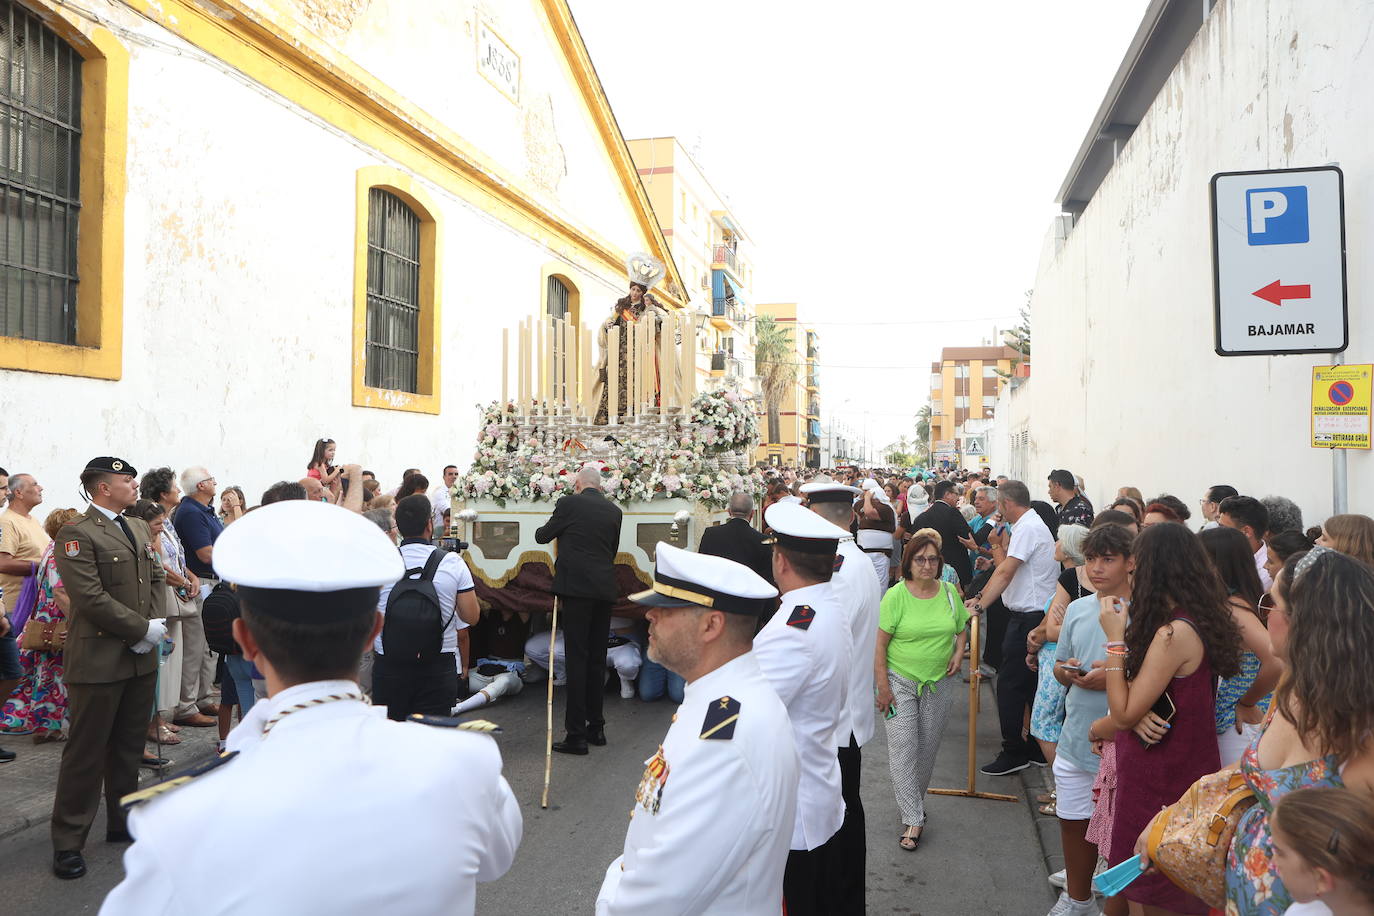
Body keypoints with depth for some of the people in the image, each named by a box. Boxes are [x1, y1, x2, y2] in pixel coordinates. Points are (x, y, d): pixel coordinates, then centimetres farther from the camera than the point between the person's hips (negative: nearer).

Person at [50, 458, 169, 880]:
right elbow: (91, 597, -19)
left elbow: (156, 578, 15)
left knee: (129, 748, 17)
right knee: (86, 753, 2)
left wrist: (158, 622, -2)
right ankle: (68, 842, 14)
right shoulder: (77, 534, -12)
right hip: (99, 660, -7)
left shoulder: (139, 528, 13)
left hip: (141, 658, 7)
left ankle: (123, 822, 30)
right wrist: (144, 629, -16)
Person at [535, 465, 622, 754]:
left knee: (577, 658, -4)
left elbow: (542, 536, 9)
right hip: (605, 589, 5)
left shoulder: (569, 503, -2)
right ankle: (596, 727, 23)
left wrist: (546, 526, 32)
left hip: (577, 588, -5)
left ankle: (576, 734, -4)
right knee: (597, 659, 14)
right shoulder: (614, 511, 11)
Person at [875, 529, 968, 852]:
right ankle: (913, 820, 2)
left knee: (928, 749, 12)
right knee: (903, 749, -5)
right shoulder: (896, 596, -12)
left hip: (940, 683, 4)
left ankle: (914, 803, 33)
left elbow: (962, 627, 17)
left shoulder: (949, 592, 0)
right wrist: (882, 687, -13)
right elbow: (880, 645, -11)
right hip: (901, 681, -4)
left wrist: (959, 652, -3)